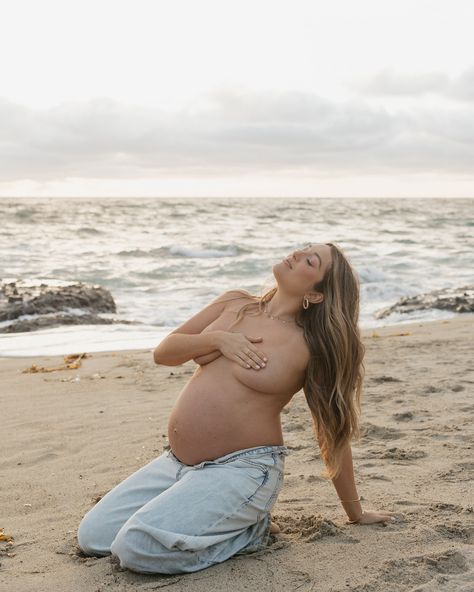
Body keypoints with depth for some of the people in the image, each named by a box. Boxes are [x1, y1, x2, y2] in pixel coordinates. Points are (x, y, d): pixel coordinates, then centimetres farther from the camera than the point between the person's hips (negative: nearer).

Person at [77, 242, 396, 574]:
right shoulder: (235, 303, 8)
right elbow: (163, 352, 8)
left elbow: (334, 434, 1)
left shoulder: (312, 347, -7)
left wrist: (356, 513, 8)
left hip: (243, 469, -7)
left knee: (136, 547, -22)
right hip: (177, 461, 7)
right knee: (92, 536, 3)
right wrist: (217, 338, -11)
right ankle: (218, 517, 15)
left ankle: (250, 530, -2)